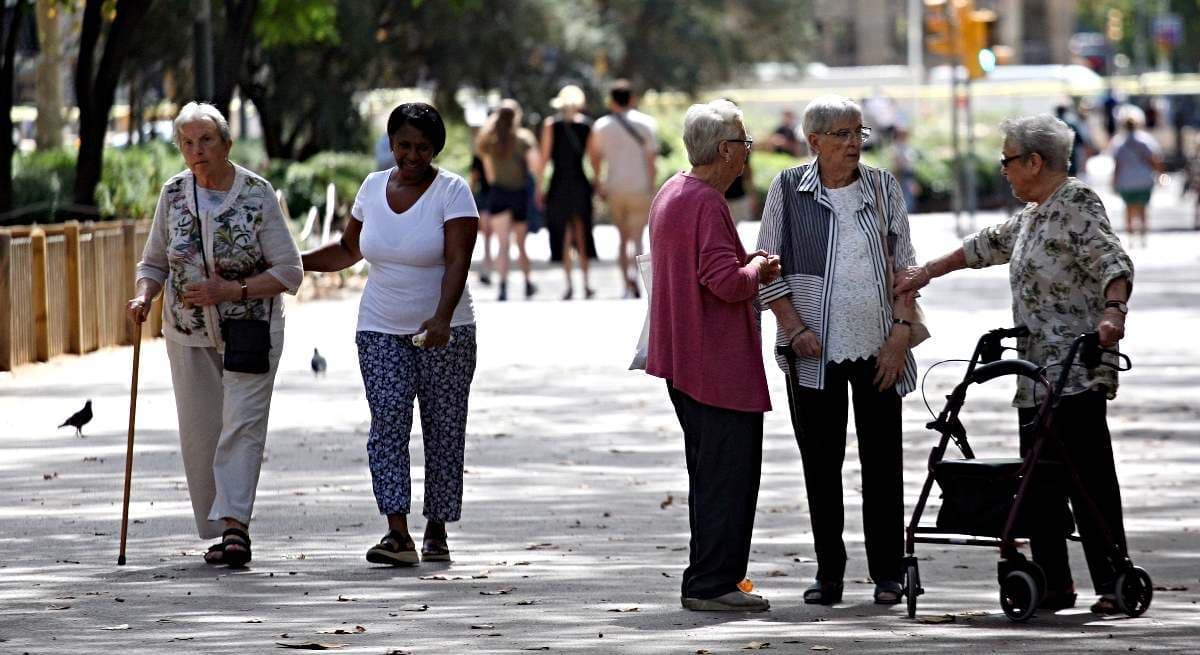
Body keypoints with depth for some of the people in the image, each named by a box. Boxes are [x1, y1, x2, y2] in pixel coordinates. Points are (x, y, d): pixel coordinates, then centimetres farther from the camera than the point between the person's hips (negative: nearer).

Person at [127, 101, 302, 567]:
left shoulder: (257, 196, -9)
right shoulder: (173, 194, 2)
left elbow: (288, 272, -8)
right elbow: (155, 262, 11)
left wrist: (229, 291, -19)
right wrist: (143, 297, -10)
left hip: (250, 331, -4)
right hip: (190, 334, 4)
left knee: (242, 424, -16)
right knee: (199, 433, 4)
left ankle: (234, 524, -23)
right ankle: (219, 531, 13)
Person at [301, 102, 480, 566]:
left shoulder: (453, 192, -8)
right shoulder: (373, 187, 7)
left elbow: (457, 262, -18)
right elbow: (349, 249, 21)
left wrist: (442, 318, -33)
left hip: (444, 332, -3)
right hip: (382, 331, 3)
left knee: (444, 430, 1)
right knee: (388, 423, -12)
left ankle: (436, 530, 14)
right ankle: (398, 534, -20)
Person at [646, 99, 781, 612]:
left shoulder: (670, 194, 14)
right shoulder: (707, 204, -19)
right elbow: (727, 282, -26)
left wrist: (749, 266, 13)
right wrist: (758, 268, -6)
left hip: (683, 358, 11)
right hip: (719, 366, -11)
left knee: (711, 474, 17)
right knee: (729, 475, -6)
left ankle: (708, 580, 21)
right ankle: (712, 584, -6)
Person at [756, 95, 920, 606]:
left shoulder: (882, 188, 6)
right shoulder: (789, 190, 1)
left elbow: (905, 266, 6)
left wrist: (901, 333, -3)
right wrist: (794, 328, -8)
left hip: (878, 348, 1)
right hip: (816, 349, -1)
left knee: (882, 459, 1)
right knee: (821, 460, 1)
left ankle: (887, 573, 7)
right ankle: (828, 573, 8)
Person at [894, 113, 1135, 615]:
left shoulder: (1078, 203, -9)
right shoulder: (1035, 213, 21)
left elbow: (1112, 263, -20)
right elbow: (988, 245, 36)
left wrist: (1113, 311, -38)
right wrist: (927, 272, 39)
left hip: (1076, 370, -10)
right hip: (1037, 374, 10)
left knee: (1089, 475, -12)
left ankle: (1113, 584, -12)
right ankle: (1053, 584, 9)